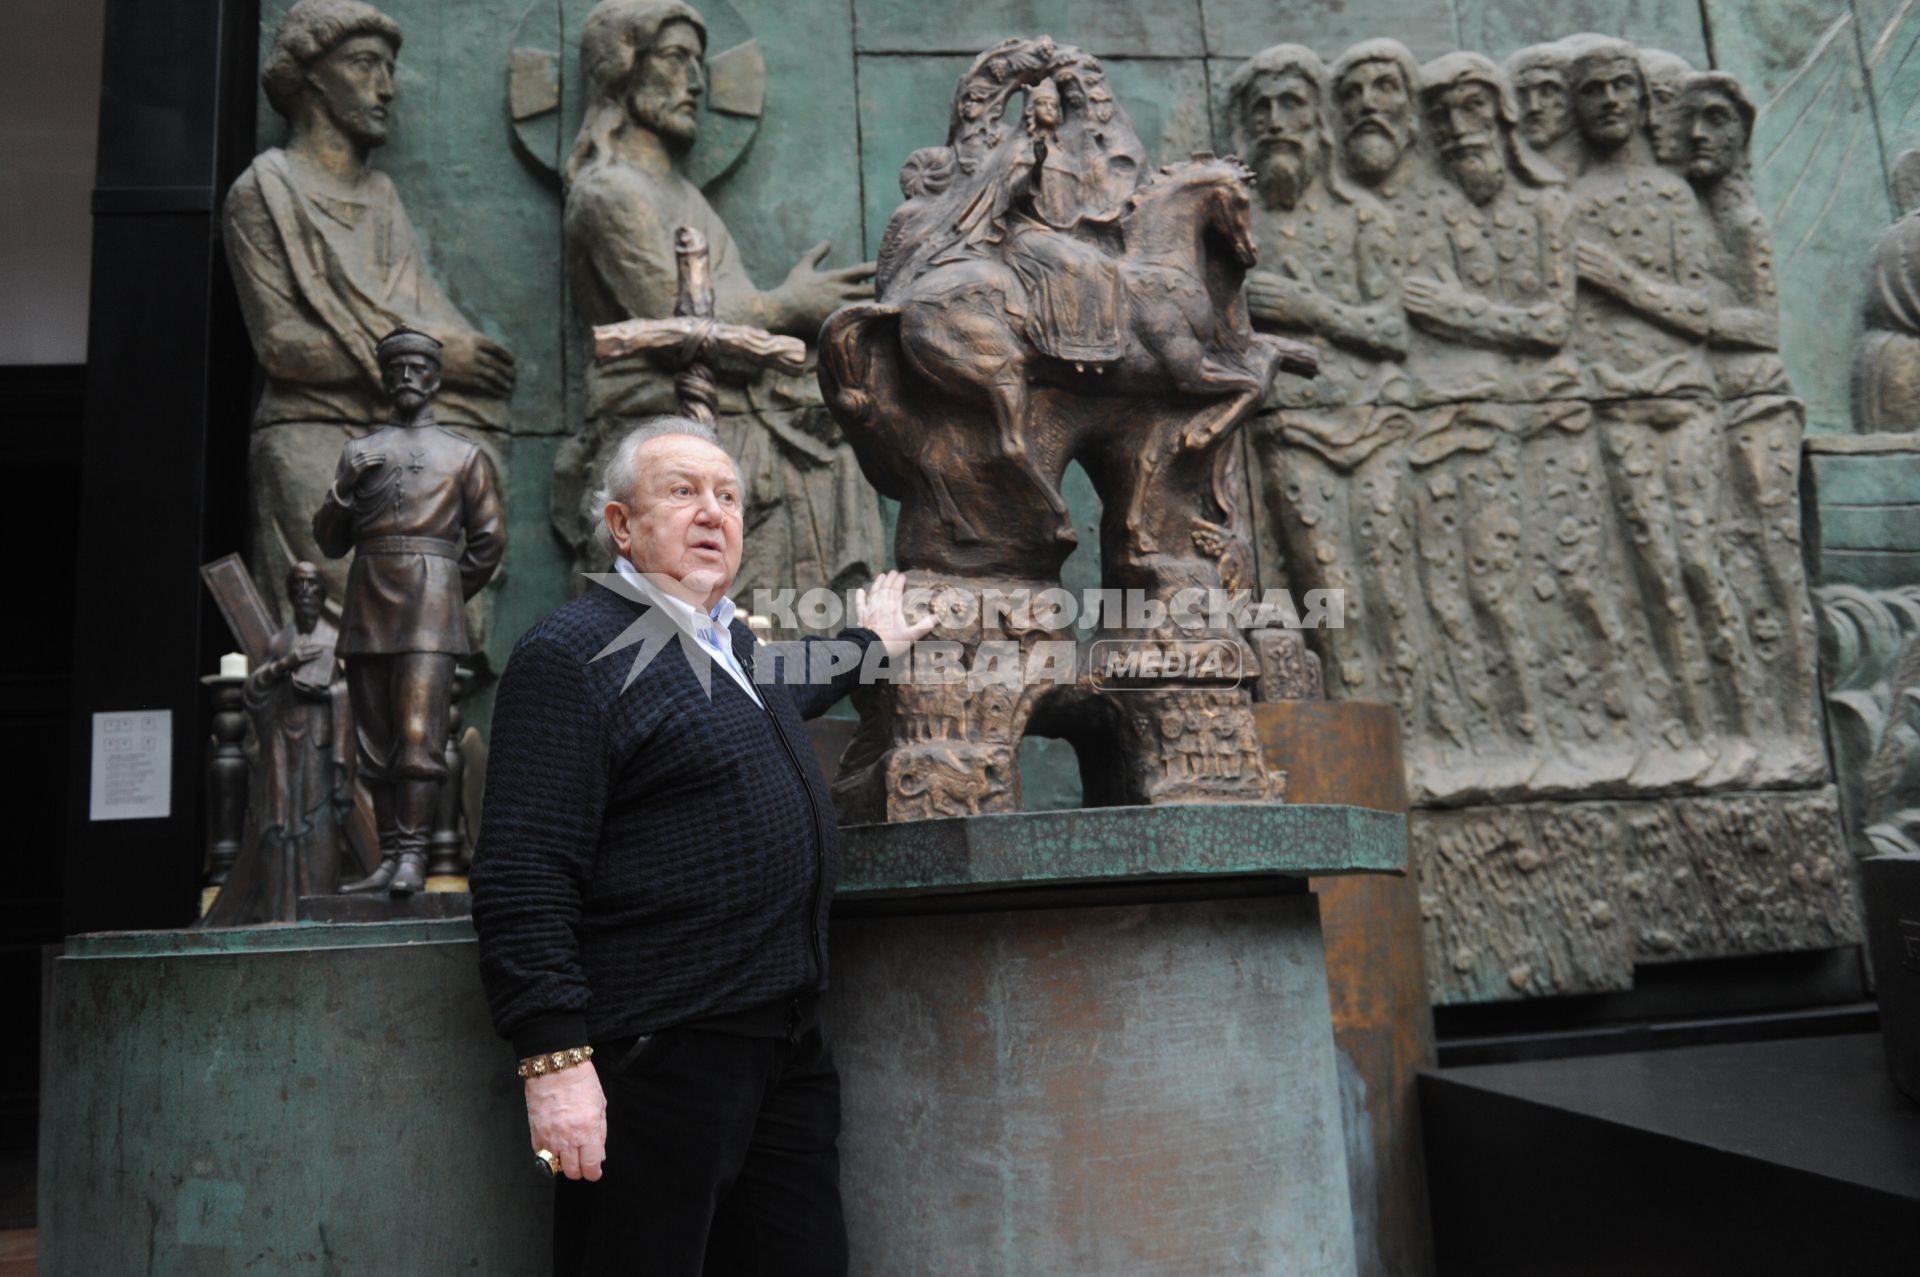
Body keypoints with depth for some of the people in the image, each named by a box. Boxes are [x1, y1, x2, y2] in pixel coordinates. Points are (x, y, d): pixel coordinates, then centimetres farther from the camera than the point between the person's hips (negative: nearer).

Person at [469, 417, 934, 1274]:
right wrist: (554, 1058, -22)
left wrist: (868, 642, 50)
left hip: (790, 1044, 9)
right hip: (658, 1056, -8)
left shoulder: (736, 646, 16)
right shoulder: (572, 656, -11)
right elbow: (522, 874, -18)